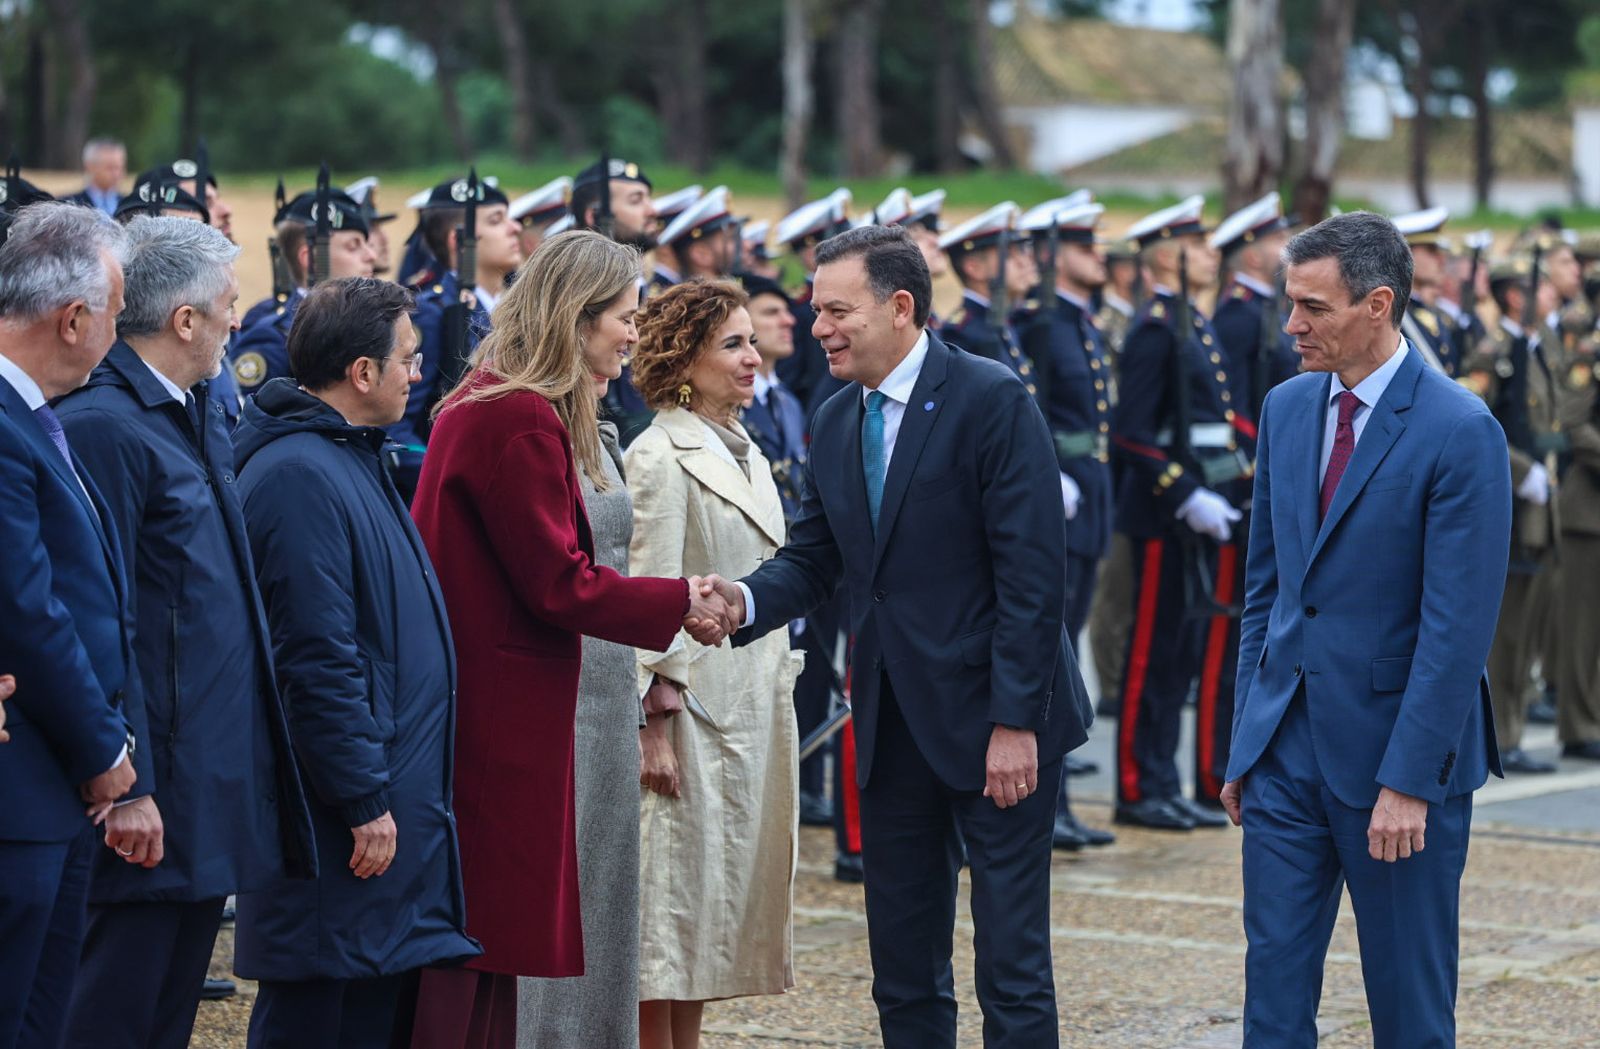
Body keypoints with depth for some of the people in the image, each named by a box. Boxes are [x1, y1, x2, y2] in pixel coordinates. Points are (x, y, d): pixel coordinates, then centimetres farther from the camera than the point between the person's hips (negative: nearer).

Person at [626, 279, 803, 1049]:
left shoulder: (745, 453, 15)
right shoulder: (660, 457, -11)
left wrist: (785, 688, 16)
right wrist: (656, 725, -19)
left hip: (755, 707, 8)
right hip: (692, 706, -8)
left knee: (718, 899, 11)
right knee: (670, 900, -3)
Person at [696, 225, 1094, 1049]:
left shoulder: (991, 402, -12)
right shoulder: (835, 423, 10)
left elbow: (1032, 575, -15)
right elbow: (812, 559, 10)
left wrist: (1015, 720, -19)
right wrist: (746, 601, -12)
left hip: (996, 722, -7)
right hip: (894, 727, 7)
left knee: (1012, 965, -3)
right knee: (903, 972, 11)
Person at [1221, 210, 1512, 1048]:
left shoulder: (1459, 430, -14)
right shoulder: (1286, 409, 7)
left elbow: (1458, 625, -16)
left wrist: (1408, 780, -19)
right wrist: (1245, 740, 11)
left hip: (1395, 748, -5)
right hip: (1287, 747, 6)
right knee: (1274, 982, 4)